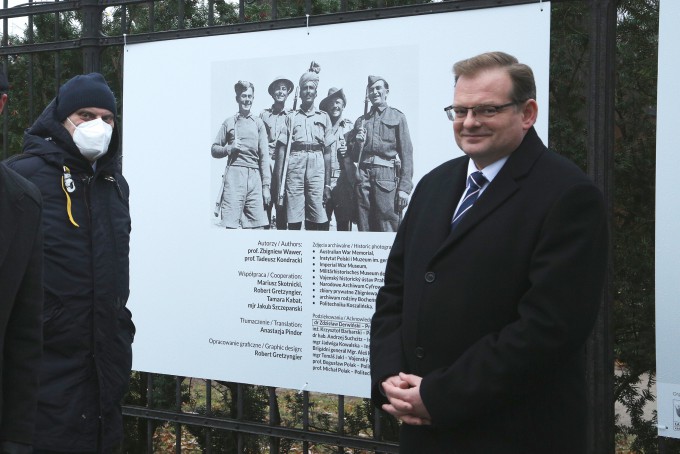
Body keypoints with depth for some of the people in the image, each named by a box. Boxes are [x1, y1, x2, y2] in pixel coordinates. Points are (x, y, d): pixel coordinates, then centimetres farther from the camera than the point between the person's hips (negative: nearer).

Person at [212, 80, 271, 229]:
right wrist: (229, 149, -5)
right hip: (234, 174, -1)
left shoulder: (258, 123, 13)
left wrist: (266, 186, 2)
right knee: (231, 224, -8)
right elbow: (214, 149, 15)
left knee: (259, 225, -6)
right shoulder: (229, 122, 11)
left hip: (255, 177, 1)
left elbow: (264, 156, 9)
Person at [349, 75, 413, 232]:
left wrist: (404, 188, -9)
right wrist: (358, 143, -2)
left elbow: (406, 153, 1)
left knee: (388, 228, -10)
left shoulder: (398, 117, 9)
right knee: (364, 228, 2)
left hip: (386, 176, -3)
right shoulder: (361, 121, 19)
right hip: (363, 176, 4)